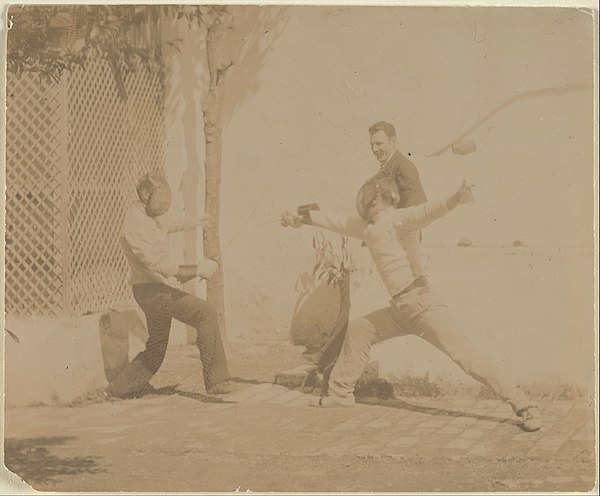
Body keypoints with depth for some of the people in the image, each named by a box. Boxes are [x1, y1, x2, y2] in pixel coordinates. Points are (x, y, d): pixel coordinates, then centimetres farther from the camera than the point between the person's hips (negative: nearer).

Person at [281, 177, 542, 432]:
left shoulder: (396, 219, -10)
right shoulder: (368, 226, 15)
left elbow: (426, 212, -29)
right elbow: (337, 221, 29)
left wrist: (453, 201, -48)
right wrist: (301, 217, 36)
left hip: (422, 303, -9)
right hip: (401, 309, 9)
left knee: (466, 355, -17)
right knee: (358, 330, 18)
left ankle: (523, 406, -16)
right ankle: (340, 394, 32)